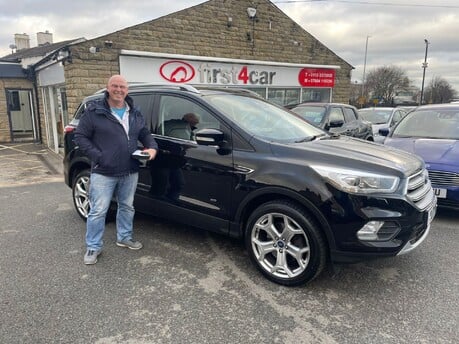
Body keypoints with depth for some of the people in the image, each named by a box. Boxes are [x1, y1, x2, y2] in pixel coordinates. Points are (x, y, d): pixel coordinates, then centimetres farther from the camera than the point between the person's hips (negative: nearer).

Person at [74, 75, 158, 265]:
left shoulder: (135, 114, 9)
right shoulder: (94, 111, -6)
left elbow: (145, 135, 18)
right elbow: (80, 136, -5)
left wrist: (152, 147, -3)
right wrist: (97, 156, -16)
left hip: (130, 172, 5)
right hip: (103, 173, -4)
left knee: (127, 207, 17)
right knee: (98, 211, 1)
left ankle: (124, 237, 36)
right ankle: (93, 247, 15)